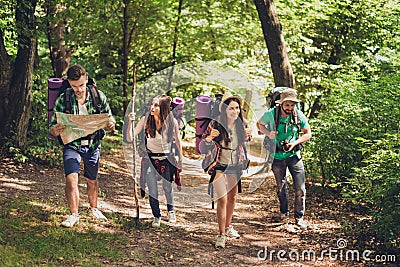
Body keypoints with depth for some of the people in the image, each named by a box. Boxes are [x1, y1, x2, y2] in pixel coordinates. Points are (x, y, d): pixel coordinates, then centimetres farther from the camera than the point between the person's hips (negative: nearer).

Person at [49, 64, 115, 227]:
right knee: (71, 178, -18)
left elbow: (111, 123, 2)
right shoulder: (63, 100, -11)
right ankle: (74, 214, -5)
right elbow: (52, 129, -9)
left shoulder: (98, 97, -7)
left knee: (92, 180, 16)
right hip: (72, 145, -2)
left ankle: (94, 209, 40)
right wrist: (56, 130, -34)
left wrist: (111, 125, -23)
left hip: (93, 145, 2)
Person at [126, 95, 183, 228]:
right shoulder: (145, 120, -11)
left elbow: (177, 141, 4)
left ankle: (171, 210, 39)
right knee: (152, 190, -4)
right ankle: (156, 216, 19)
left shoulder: (172, 122, -11)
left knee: (167, 187, 8)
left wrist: (180, 161, 8)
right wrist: (130, 122, -25)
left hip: (167, 159, 0)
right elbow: (130, 138, -11)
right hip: (150, 158, 0)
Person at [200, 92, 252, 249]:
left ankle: (228, 227, 37)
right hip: (219, 166, -5)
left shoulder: (242, 124, -6)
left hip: (236, 166, 5)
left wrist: (248, 136, -9)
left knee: (232, 197, 17)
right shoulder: (215, 125, -19)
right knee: (222, 199, -12)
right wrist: (209, 138, -39)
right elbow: (203, 148, -19)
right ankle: (221, 235, -6)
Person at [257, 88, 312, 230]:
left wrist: (294, 143, -16)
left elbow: (308, 133, -1)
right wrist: (268, 133, -14)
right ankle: (284, 213, 37)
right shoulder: (271, 114, -14)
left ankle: (299, 217, 10)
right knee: (281, 187, 16)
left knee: (300, 188, -5)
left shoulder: (298, 115, -13)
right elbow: (260, 124, 7)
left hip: (294, 155, 0)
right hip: (277, 157, 0)